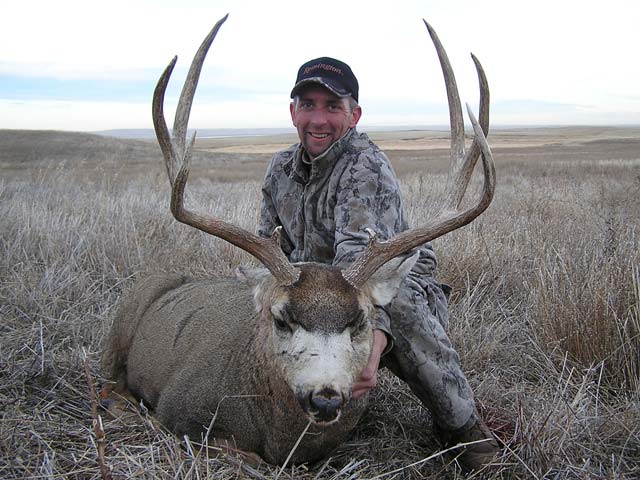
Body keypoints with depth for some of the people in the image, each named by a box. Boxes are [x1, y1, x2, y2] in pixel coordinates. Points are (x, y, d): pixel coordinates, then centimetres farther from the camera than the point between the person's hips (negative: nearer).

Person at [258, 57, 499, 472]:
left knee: (400, 305, -40)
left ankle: (462, 424, -20)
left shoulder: (366, 166, -23)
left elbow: (361, 255, -42)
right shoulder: (281, 168, 2)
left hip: (398, 284, -7)